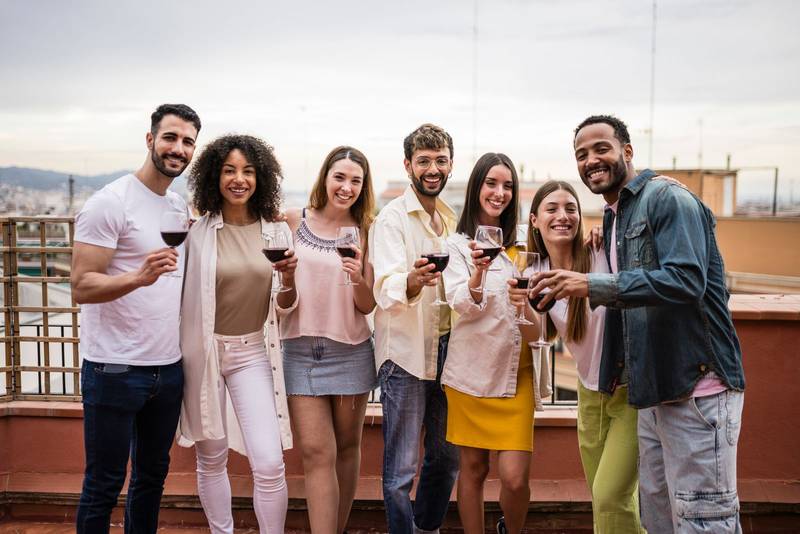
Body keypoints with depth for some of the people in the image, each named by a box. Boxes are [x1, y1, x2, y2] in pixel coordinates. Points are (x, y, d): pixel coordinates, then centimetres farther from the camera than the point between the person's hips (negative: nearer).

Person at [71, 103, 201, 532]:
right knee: (103, 486, 7)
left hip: (169, 368, 7)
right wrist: (139, 277, -32)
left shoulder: (182, 208, 9)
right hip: (115, 369, -6)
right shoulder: (110, 203, -11)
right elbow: (81, 287, -16)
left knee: (153, 476, 18)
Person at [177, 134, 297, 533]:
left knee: (269, 464, -6)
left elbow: (283, 308, 5)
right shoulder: (198, 232, -8)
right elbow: (179, 297, 1)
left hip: (252, 353, 1)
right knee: (211, 459, 13)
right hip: (204, 351, -1)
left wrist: (289, 282, -16)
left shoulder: (275, 230, 0)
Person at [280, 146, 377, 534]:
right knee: (316, 452, -3)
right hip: (301, 350, 0)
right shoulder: (293, 221, -1)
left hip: (351, 351, 1)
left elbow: (368, 305, -5)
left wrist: (358, 277, -23)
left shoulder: (364, 232, -2)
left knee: (346, 446, 12)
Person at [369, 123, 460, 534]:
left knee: (446, 457, 17)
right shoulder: (391, 218, -10)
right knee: (401, 468, 0)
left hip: (446, 348, 7)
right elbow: (386, 289, -23)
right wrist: (412, 281, -45)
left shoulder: (451, 218, 11)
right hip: (405, 352, -7)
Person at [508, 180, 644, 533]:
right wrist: (523, 304, -20)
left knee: (610, 495, -10)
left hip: (632, 387, -6)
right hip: (590, 392, 6)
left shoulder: (603, 254, -17)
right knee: (601, 500, 15)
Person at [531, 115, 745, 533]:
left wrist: (592, 285, -27)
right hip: (652, 389, 9)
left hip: (697, 385, -9)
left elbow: (686, 279, -24)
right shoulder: (613, 217, 17)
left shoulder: (669, 199, -10)